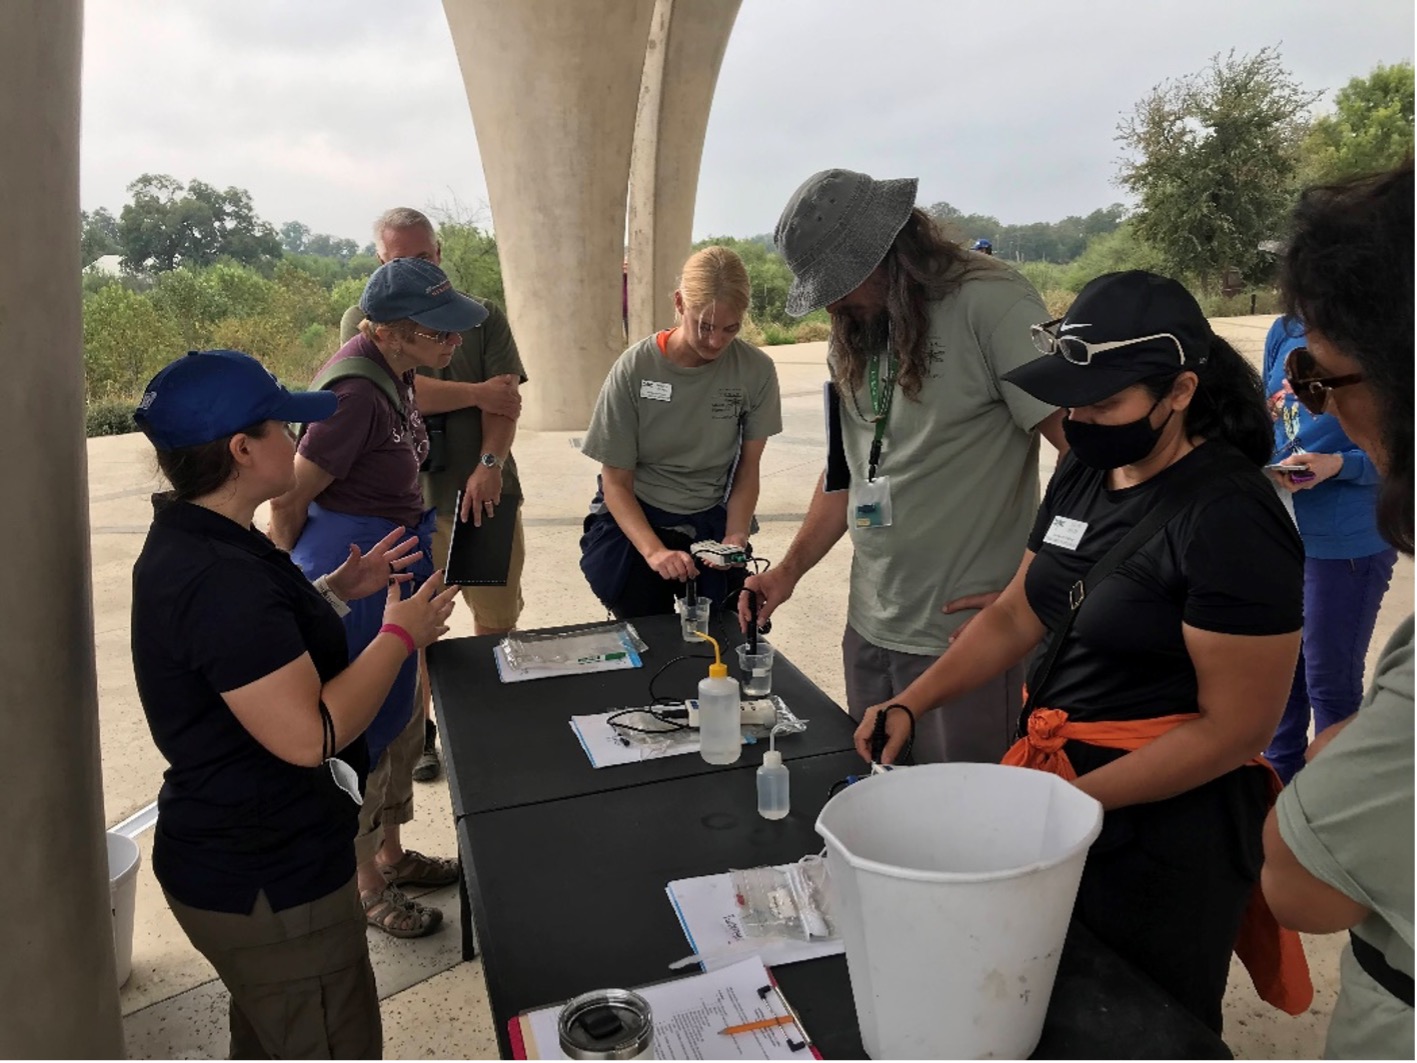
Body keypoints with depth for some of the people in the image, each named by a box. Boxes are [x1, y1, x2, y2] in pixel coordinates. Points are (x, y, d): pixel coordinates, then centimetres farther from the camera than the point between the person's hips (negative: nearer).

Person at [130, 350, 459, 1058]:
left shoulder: (190, 543, 3)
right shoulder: (217, 578, -30)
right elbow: (309, 733, -32)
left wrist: (337, 591, 9)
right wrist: (399, 634, -20)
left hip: (239, 858, 10)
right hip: (268, 885, -10)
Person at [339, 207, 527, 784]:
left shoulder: (483, 317, 7)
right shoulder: (363, 321, 4)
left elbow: (505, 399, -5)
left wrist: (490, 465, -19)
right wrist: (477, 394, -9)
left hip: (487, 490, 2)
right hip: (410, 498, -1)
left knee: (499, 617, 11)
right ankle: (418, 731, 25)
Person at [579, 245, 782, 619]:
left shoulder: (756, 371, -13)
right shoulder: (634, 369, -16)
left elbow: (748, 468, -2)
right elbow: (616, 482, -12)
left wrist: (735, 536, -18)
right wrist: (654, 551, -26)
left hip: (710, 523, 1)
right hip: (634, 519, -1)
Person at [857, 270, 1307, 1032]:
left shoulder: (1230, 518, -21)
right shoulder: (1084, 472, 2)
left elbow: (1236, 725, -20)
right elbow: (1016, 614, 8)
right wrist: (911, 705, -2)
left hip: (1161, 816, -7)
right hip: (1054, 775, 7)